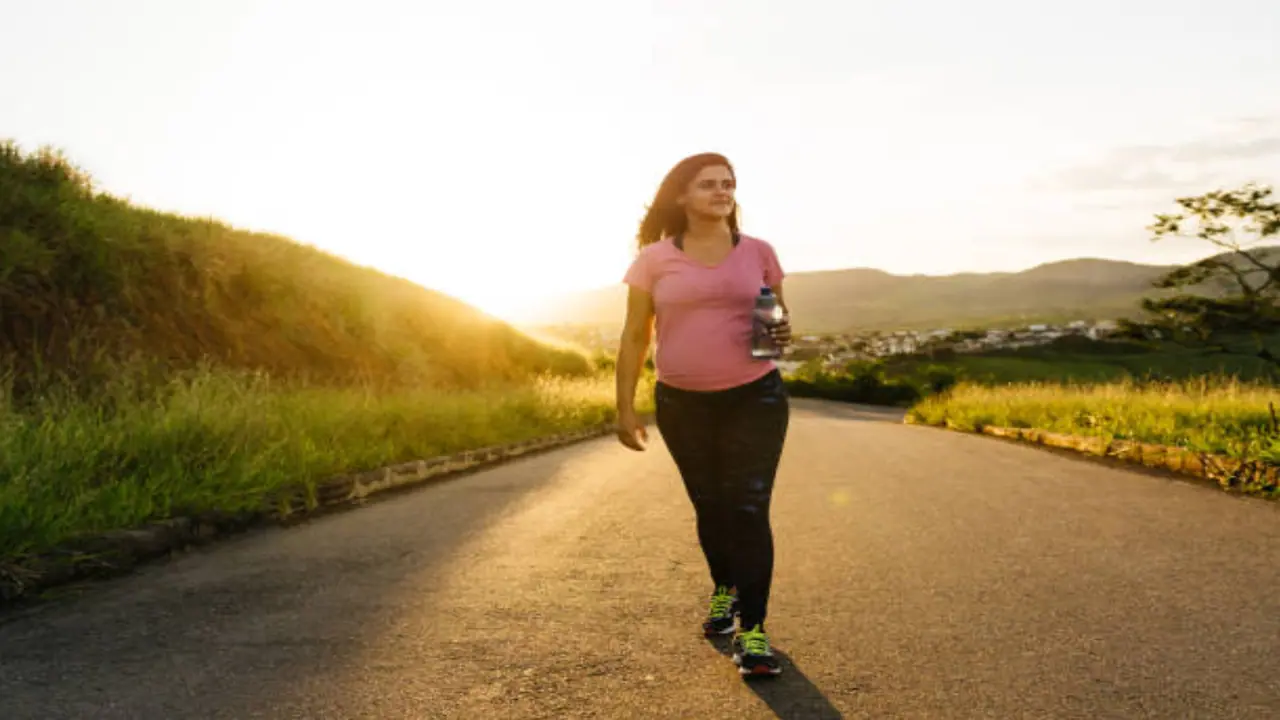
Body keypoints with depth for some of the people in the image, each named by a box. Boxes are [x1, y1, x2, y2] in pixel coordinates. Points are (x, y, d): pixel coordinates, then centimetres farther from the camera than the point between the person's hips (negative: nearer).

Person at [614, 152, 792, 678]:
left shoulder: (757, 252, 1)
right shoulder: (655, 259, -3)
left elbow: (780, 313, 13)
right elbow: (634, 337, -1)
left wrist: (784, 332, -11)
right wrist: (625, 408, -4)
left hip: (755, 399, 0)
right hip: (682, 405, 1)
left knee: (748, 509, -6)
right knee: (709, 506, 15)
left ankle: (751, 629, 2)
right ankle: (724, 589, 41)